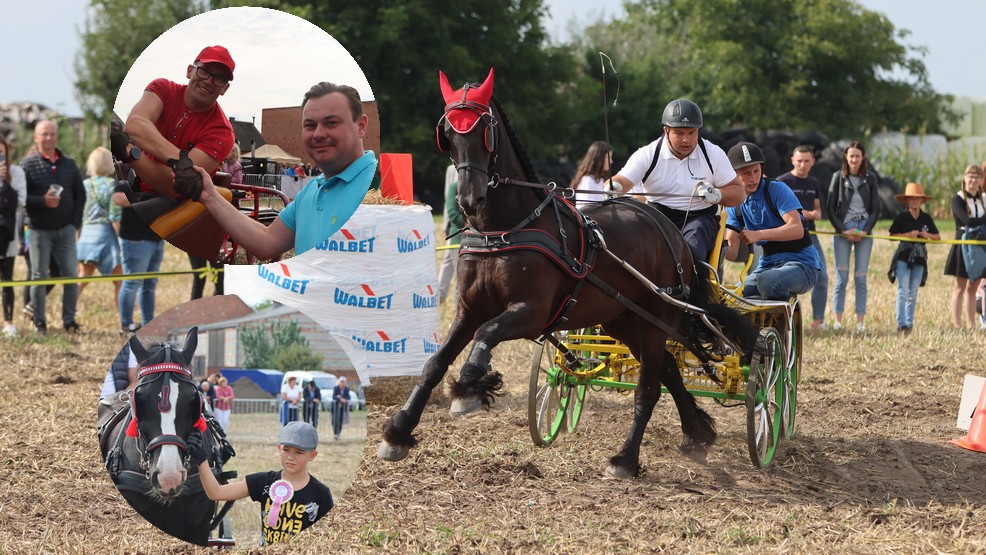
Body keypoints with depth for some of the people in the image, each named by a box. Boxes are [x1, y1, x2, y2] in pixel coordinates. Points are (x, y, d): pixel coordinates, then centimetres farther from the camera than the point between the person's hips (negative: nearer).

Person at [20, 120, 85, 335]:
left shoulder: (69, 164, 9)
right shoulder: (27, 166, -3)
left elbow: (80, 194, 13)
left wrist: (76, 221, 3)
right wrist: (43, 201, -21)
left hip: (65, 229, 3)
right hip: (39, 230, -3)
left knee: (71, 275, 0)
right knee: (39, 276, 2)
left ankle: (69, 320, 10)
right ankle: (39, 322, 9)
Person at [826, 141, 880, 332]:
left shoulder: (870, 178, 6)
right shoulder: (838, 177, 2)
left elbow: (876, 208, 6)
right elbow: (830, 207, 1)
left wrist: (866, 230, -6)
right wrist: (843, 230, -8)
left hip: (864, 231, 1)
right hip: (843, 230, -1)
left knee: (860, 277, -2)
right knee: (842, 276, -6)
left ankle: (860, 321, -2)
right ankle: (837, 320, -4)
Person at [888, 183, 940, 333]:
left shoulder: (926, 218, 7)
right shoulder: (902, 217, -2)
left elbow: (938, 237, 12)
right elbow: (892, 236, -3)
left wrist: (928, 235, -9)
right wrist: (908, 235, -14)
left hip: (919, 258, 3)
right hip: (903, 256, -3)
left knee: (913, 293, 8)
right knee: (903, 291, -10)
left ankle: (909, 324, 14)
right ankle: (901, 324, -12)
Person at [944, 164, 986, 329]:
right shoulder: (958, 199, -6)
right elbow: (967, 220, -19)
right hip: (963, 246, -5)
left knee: (972, 288, 7)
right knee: (960, 287, -3)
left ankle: (971, 326, 9)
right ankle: (957, 325, -3)